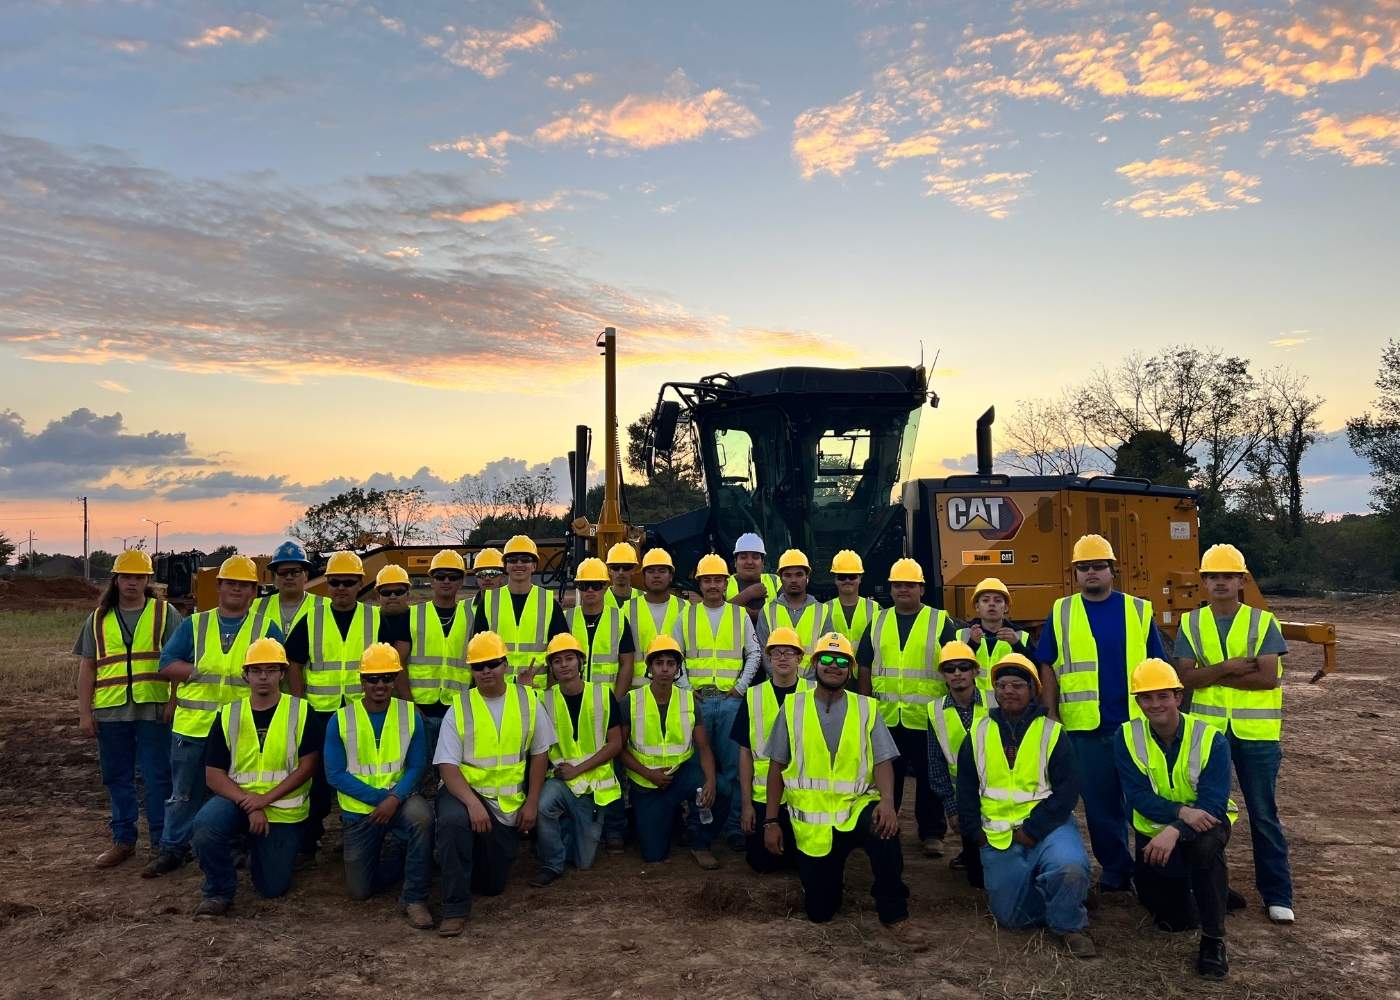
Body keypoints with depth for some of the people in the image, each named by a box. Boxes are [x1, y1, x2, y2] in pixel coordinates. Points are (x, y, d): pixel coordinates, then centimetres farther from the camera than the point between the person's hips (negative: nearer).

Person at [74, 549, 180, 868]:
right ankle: (123, 840, 24)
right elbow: (86, 668, 11)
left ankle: (161, 842, 10)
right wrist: (84, 713, 5)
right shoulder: (98, 619, 11)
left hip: (154, 710, -3)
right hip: (110, 711, 3)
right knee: (117, 779, 12)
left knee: (157, 778, 1)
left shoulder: (165, 613, 3)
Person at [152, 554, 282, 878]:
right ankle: (172, 849, 25)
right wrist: (200, 672, -14)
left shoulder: (266, 627, 5)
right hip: (193, 726, 1)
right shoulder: (194, 624, 9)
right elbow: (167, 664, 2)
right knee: (184, 793, 11)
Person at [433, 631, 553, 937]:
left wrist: (531, 802, -1)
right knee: (452, 821, -38)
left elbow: (539, 753, 5)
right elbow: (448, 766, -14)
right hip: (465, 790, -2)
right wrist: (472, 802, -29)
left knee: (493, 884, 7)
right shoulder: (459, 708, -8)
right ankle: (455, 908, -21)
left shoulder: (527, 700, -2)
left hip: (509, 802, 2)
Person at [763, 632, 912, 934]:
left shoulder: (866, 709, 3)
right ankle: (831, 873, 39)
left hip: (857, 808, -1)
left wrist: (887, 800, -24)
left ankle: (893, 910, -14)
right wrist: (771, 821, 1)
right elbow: (777, 767, 5)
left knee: (885, 827, -36)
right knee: (819, 912, 3)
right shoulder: (793, 707, 3)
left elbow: (882, 761, -4)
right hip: (811, 821, 1)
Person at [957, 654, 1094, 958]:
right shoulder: (978, 733, 6)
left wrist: (1033, 830, -15)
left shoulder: (1052, 732, -1)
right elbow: (966, 788, 11)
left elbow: (1067, 789, -8)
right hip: (997, 837, 3)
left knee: (1070, 867, -32)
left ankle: (1069, 924, -2)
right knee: (1009, 915, 2)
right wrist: (975, 830, 0)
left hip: (1045, 826, -3)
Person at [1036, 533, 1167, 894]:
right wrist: (1051, 715, 0)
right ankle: (1115, 871, 22)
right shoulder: (1061, 612, 4)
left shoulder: (1138, 610, 5)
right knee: (1100, 802, 8)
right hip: (1086, 727, 0)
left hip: (1136, 723, 0)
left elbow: (1156, 666, 7)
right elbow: (1047, 667, 5)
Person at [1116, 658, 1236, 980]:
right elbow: (1138, 796, -18)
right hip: (1153, 830, 2)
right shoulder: (1127, 737, -12)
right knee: (1172, 919, 0)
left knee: (1205, 846, -38)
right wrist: (1181, 812, -35)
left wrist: (1175, 831, -41)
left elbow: (1213, 803, -25)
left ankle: (1213, 940, -20)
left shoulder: (1211, 738, -17)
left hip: (1204, 823, -2)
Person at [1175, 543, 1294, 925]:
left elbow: (1269, 677, -14)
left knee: (1264, 814, 5)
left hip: (1256, 732, -2)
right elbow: (1186, 676, -7)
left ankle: (1277, 895, 17)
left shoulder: (1262, 622, -4)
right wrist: (1228, 668, -19)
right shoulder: (1191, 624, 2)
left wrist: (1212, 675, -13)